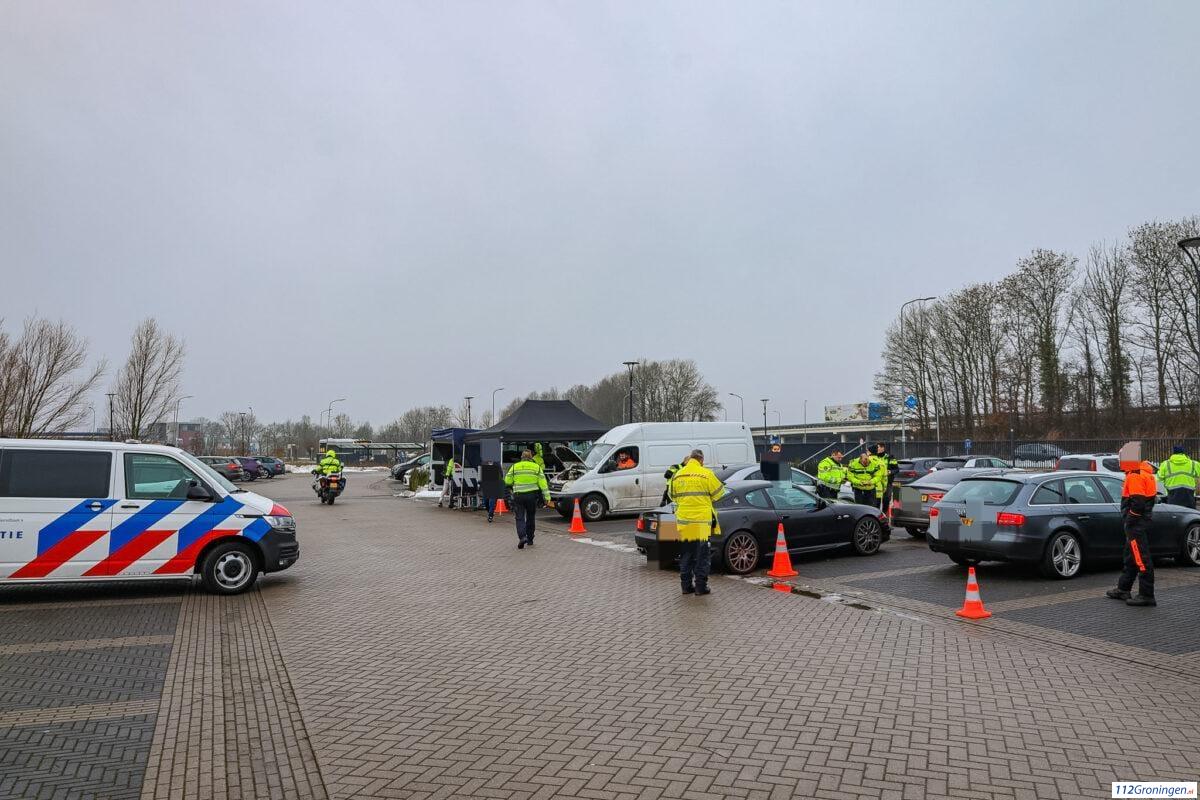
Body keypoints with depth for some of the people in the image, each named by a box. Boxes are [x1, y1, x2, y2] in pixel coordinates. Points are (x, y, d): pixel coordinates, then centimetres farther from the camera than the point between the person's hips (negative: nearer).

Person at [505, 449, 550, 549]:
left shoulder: (515, 467, 2)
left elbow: (507, 481, 2)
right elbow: (543, 483, -1)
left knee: (520, 518, 1)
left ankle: (522, 537, -20)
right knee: (530, 518, 15)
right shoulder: (536, 467, 2)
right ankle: (530, 540, 22)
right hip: (532, 495, 1)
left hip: (518, 495, -1)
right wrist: (547, 497, -1)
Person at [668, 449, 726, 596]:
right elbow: (718, 493, 0)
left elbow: (673, 496, 14)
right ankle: (701, 586, 7)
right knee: (702, 555, 5)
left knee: (685, 555, 13)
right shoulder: (706, 474, -8)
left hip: (683, 520, 4)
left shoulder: (677, 475, 4)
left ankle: (686, 586, 16)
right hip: (701, 520, -4)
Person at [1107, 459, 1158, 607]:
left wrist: (1129, 518, -15)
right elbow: (1150, 499, 20)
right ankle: (1123, 590, 27)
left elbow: (1138, 502, -25)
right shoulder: (1145, 473, 14)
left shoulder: (1134, 476, -18)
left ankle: (1147, 595, -2)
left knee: (1142, 559, -6)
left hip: (1136, 524, -11)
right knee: (1131, 557, 17)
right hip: (1144, 521, 11)